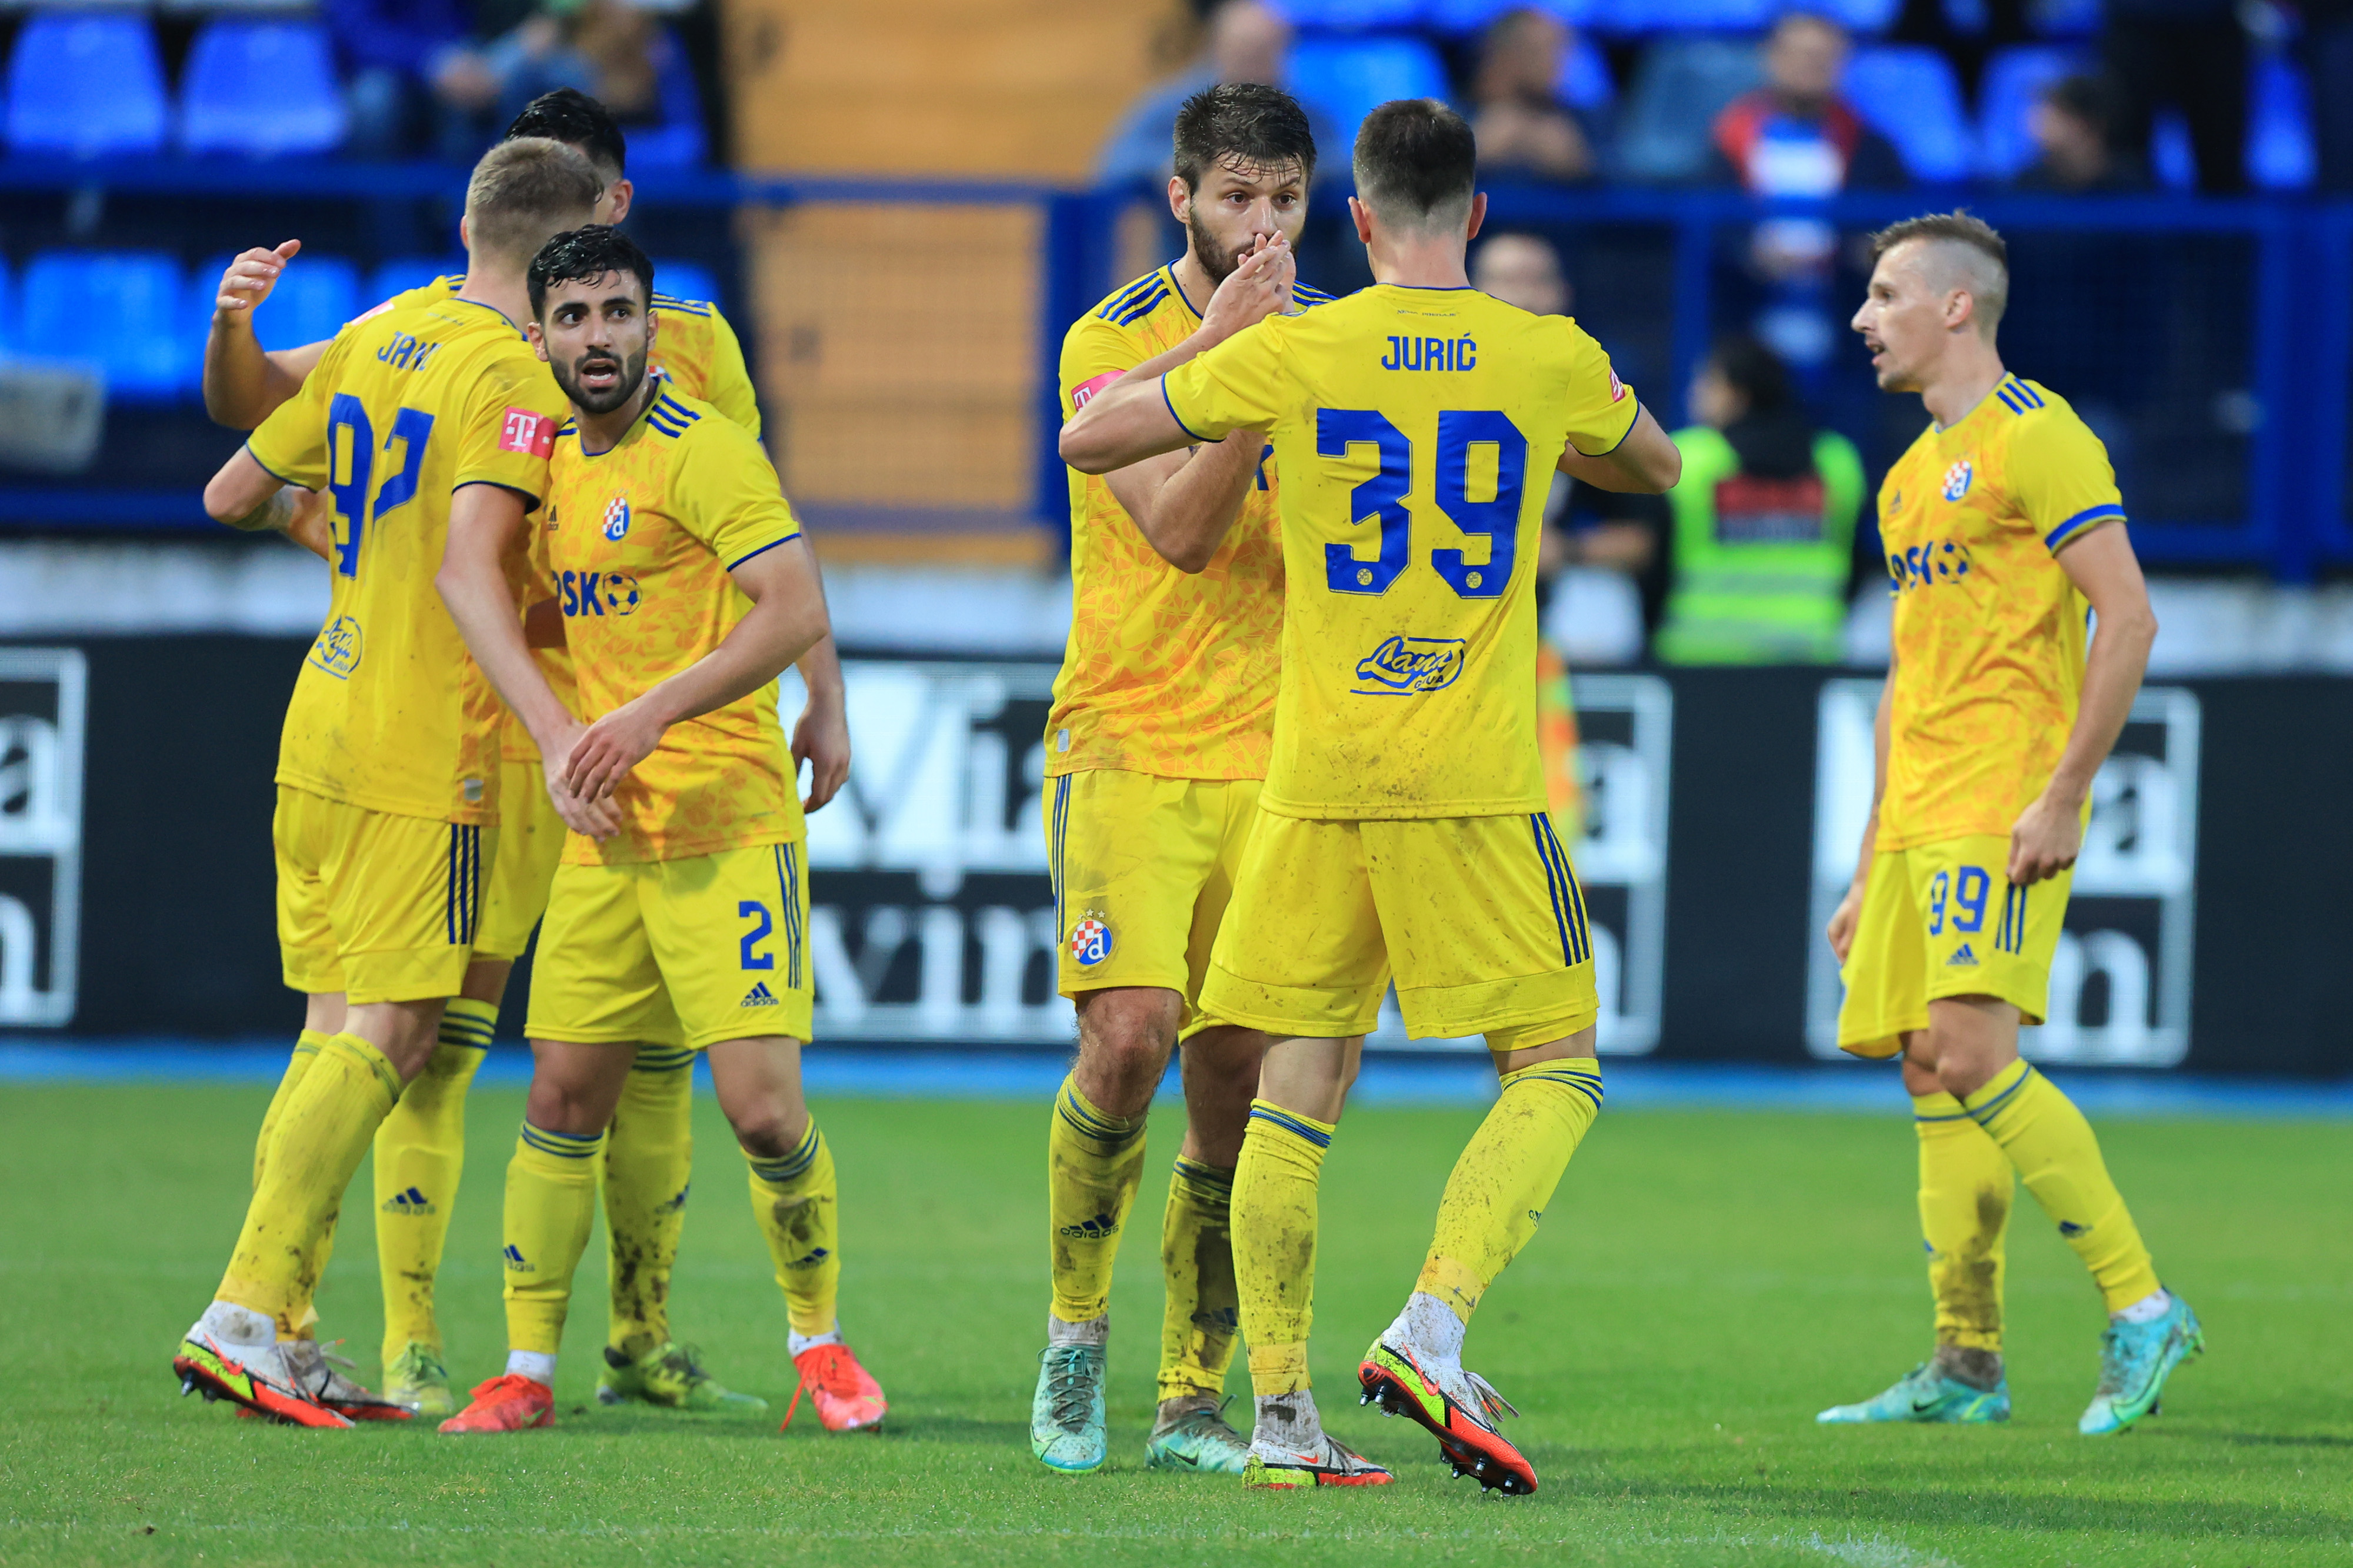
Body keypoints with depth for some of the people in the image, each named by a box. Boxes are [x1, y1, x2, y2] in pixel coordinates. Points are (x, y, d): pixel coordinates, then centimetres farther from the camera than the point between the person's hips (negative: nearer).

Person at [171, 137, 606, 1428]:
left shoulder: (370, 341, 12)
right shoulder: (514, 377, -12)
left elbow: (231, 496, 18)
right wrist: (553, 725, -27)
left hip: (317, 732, 8)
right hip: (423, 748, -8)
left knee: (339, 1030, 11)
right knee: (386, 1036, -8)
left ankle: (277, 1336, 7)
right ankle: (247, 1313, -15)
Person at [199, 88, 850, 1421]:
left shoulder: (695, 344, 10)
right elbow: (255, 406, 8)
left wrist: (824, 700, 7)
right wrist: (234, 328, -14)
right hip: (491, 730, -3)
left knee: (657, 1039, 7)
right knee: (442, 1031, -8)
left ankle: (643, 1341, 19)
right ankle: (412, 1345, -4)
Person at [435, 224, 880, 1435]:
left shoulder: (699, 450, -11)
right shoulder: (560, 462, 13)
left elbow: (798, 612, -19)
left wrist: (653, 712, -25)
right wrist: (559, 736, 5)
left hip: (725, 826, -7)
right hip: (604, 832, 7)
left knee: (764, 1108, -11)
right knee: (562, 1099, 5)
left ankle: (820, 1341, 9)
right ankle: (526, 1369, 13)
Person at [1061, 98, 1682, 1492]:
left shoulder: (1292, 354, -1)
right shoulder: (1551, 360, 1)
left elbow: (1088, 440, 9)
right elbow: (1655, 463, 23)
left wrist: (1208, 342, 21)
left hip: (1317, 783, 2)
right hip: (1474, 786, -2)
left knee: (1299, 1088, 8)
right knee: (1558, 1065, 7)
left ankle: (1283, 1413, 5)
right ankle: (1432, 1329, -12)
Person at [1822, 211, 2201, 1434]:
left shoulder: (2035, 439, -7)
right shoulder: (1912, 477, 21)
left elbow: (2129, 621, -14)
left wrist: (2063, 797, -19)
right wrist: (1870, 869, 21)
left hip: (2005, 809, -9)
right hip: (1920, 818, 9)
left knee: (1972, 1053, -19)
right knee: (1933, 1078, 4)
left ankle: (2141, 1308, -14)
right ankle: (1964, 1368, 5)